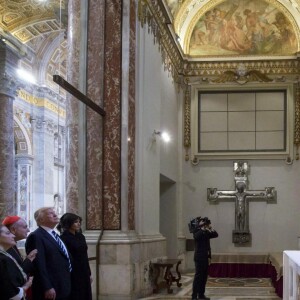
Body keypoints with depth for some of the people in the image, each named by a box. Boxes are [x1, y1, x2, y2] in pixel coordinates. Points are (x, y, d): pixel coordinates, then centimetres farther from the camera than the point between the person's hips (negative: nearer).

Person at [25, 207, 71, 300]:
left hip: (63, 289, 9)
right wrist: (47, 288, -25)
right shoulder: (36, 237, -13)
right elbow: (39, 265, -21)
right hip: (51, 290, -9)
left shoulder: (54, 235, 19)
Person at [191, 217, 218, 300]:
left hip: (206, 257, 8)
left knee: (204, 276, 9)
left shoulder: (206, 232, 17)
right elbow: (196, 236, -25)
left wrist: (211, 229, -3)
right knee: (198, 276, -10)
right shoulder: (197, 230, -4)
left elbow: (216, 235, 11)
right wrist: (203, 228, -20)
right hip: (199, 257, -8)